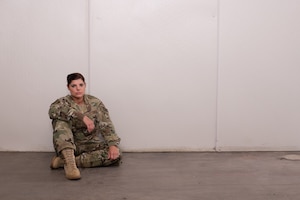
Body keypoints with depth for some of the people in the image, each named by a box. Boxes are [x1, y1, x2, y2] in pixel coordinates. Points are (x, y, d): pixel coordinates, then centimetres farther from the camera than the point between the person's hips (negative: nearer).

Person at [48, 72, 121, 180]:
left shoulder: (95, 102, 0)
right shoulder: (63, 102, -5)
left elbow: (106, 125, -9)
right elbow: (53, 110, -29)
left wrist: (113, 144, -27)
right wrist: (82, 116, -38)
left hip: (91, 145, 2)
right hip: (68, 146, -2)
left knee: (115, 155, -26)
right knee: (60, 121, -26)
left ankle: (64, 161, -28)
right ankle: (69, 161, -41)